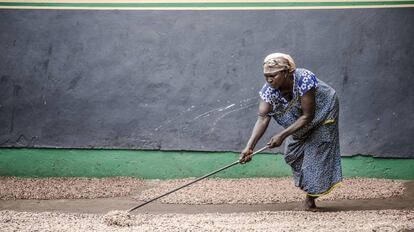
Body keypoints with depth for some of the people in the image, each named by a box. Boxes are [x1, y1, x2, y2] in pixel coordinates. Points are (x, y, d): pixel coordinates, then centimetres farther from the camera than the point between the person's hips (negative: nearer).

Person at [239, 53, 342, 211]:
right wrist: (249, 147, -43)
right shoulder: (268, 89, -25)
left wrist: (282, 136, -39)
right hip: (298, 119, 5)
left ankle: (311, 198, 2)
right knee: (292, 154, 1)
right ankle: (306, 185, 24)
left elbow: (308, 116, -35)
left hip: (323, 112, -5)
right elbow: (263, 118, -31)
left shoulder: (304, 80, -39)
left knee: (316, 152, -9)